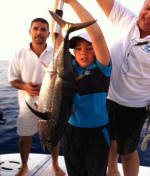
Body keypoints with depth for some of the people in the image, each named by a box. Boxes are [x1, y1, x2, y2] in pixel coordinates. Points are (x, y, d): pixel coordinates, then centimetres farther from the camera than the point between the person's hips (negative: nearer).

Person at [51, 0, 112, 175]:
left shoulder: (101, 68, -12)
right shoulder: (70, 65, -1)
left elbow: (97, 35, -26)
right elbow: (56, 35, -2)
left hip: (96, 133, -3)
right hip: (70, 130, 4)